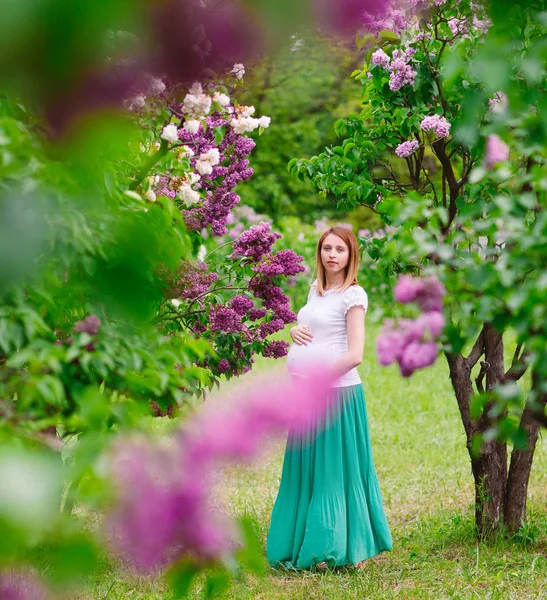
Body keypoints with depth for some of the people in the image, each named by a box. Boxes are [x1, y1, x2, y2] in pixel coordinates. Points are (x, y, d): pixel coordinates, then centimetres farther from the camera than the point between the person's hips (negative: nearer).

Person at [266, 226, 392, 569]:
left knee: (334, 469, -2)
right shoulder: (316, 288, 14)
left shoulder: (353, 295, -8)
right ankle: (307, 543, 16)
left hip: (337, 391, -8)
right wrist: (295, 330, 6)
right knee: (305, 468, 9)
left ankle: (336, 550, 5)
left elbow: (355, 354, -14)